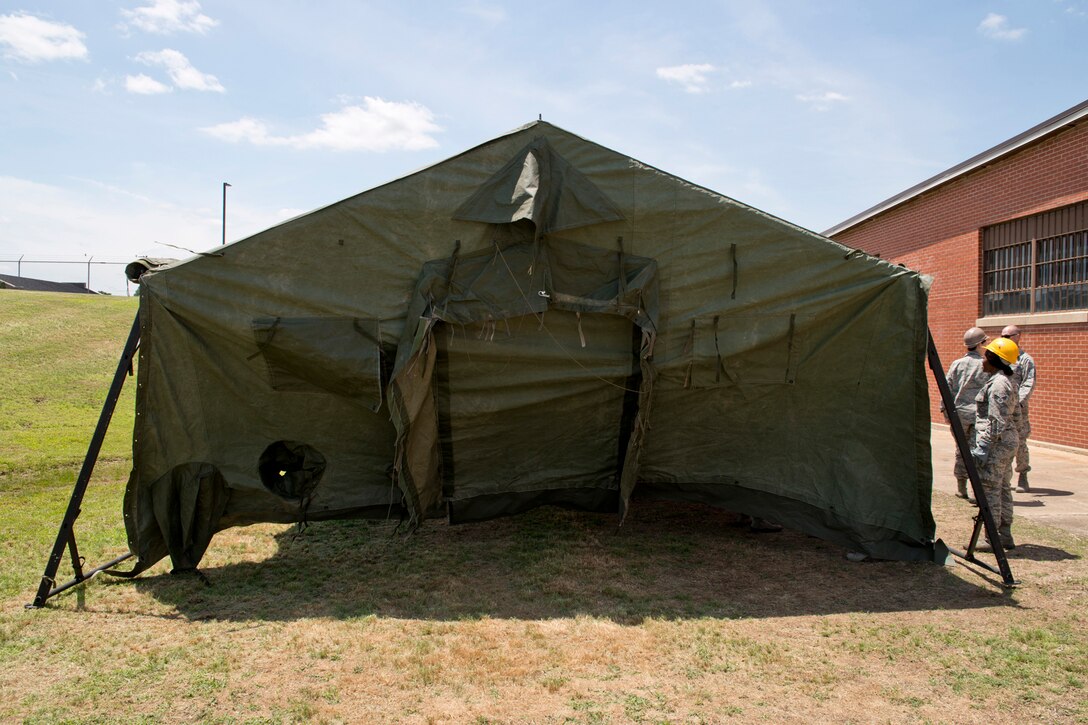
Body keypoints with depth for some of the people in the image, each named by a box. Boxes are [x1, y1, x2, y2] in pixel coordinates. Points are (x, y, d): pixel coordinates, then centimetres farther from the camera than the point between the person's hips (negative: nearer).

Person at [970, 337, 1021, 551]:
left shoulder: (998, 383, -17)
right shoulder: (1009, 381, 14)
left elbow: (996, 422, -21)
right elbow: (1016, 416, 19)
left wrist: (982, 447, -20)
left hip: (997, 442, -11)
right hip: (1009, 440, 11)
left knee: (989, 488, -6)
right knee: (1002, 487, 15)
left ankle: (992, 539, -1)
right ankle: (1005, 536, 21)